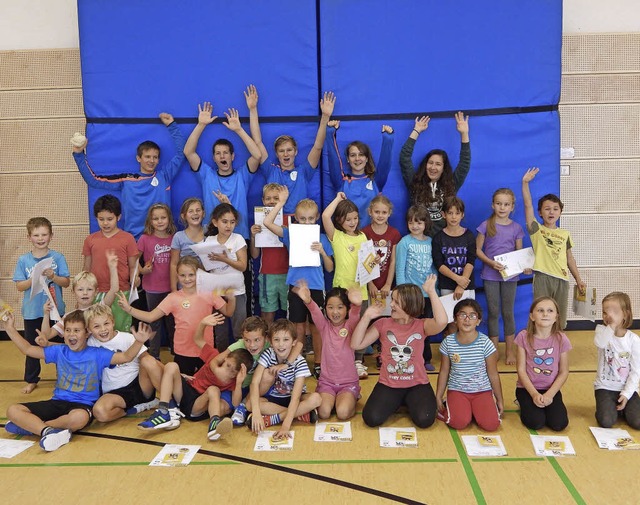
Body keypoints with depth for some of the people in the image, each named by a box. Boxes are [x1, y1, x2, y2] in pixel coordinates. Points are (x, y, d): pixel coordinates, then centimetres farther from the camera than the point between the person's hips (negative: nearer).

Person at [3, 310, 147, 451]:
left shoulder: (97, 354, 0)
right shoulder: (59, 351, 10)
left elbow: (126, 357, -8)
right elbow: (27, 349, 14)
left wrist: (138, 341, -27)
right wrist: (10, 328, 9)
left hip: (83, 405, -4)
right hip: (57, 402, 4)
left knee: (80, 417, -42)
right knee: (13, 410, -13)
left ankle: (32, 425, -21)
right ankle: (47, 431, -31)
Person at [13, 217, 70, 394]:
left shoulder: (58, 257, -5)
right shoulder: (23, 260, -2)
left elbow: (66, 283, -6)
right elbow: (19, 286, -4)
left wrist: (53, 276, -23)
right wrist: (34, 279, -20)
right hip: (32, 311, 1)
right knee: (32, 347, 14)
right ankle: (31, 380, 28)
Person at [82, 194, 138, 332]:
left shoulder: (127, 238, 1)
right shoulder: (90, 240, 9)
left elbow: (133, 266, 2)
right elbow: (87, 267, 13)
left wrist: (134, 280, -16)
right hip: (96, 294, 3)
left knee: (121, 331, 2)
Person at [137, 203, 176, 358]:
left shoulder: (174, 238, 0)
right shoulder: (145, 238, -6)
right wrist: (142, 270, -18)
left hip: (171, 286, 2)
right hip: (152, 288, -2)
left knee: (172, 321, 13)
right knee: (155, 322, 9)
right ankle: (154, 355, 19)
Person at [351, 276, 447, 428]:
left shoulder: (421, 325, -6)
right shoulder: (383, 324, -2)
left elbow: (442, 322, -30)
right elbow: (356, 344, -6)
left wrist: (431, 292, -27)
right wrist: (366, 317, -15)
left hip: (417, 385, -1)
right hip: (388, 385, 1)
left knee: (424, 420, -24)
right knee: (371, 418, -19)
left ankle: (409, 402, 13)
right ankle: (397, 402, 15)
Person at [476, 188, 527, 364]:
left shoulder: (516, 228, 2)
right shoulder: (486, 225, -3)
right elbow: (477, 250, -2)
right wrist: (491, 263, -17)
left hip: (510, 275, 1)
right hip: (490, 275, -1)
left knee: (508, 312, 8)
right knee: (493, 312, 6)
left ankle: (510, 350, 18)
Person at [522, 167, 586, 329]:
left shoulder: (565, 234, 11)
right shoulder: (536, 230, 2)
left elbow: (569, 258, 16)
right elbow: (528, 205, -7)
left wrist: (578, 279, 14)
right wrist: (525, 183, -13)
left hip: (562, 279, 3)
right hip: (542, 278, -3)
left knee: (560, 320, 10)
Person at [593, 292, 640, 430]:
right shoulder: (602, 330, -7)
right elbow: (599, 343, -33)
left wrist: (627, 394, -12)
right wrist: (612, 325, -37)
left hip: (627, 388, 1)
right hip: (605, 387, -1)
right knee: (606, 422, -19)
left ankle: (621, 406, 17)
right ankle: (610, 407, 15)